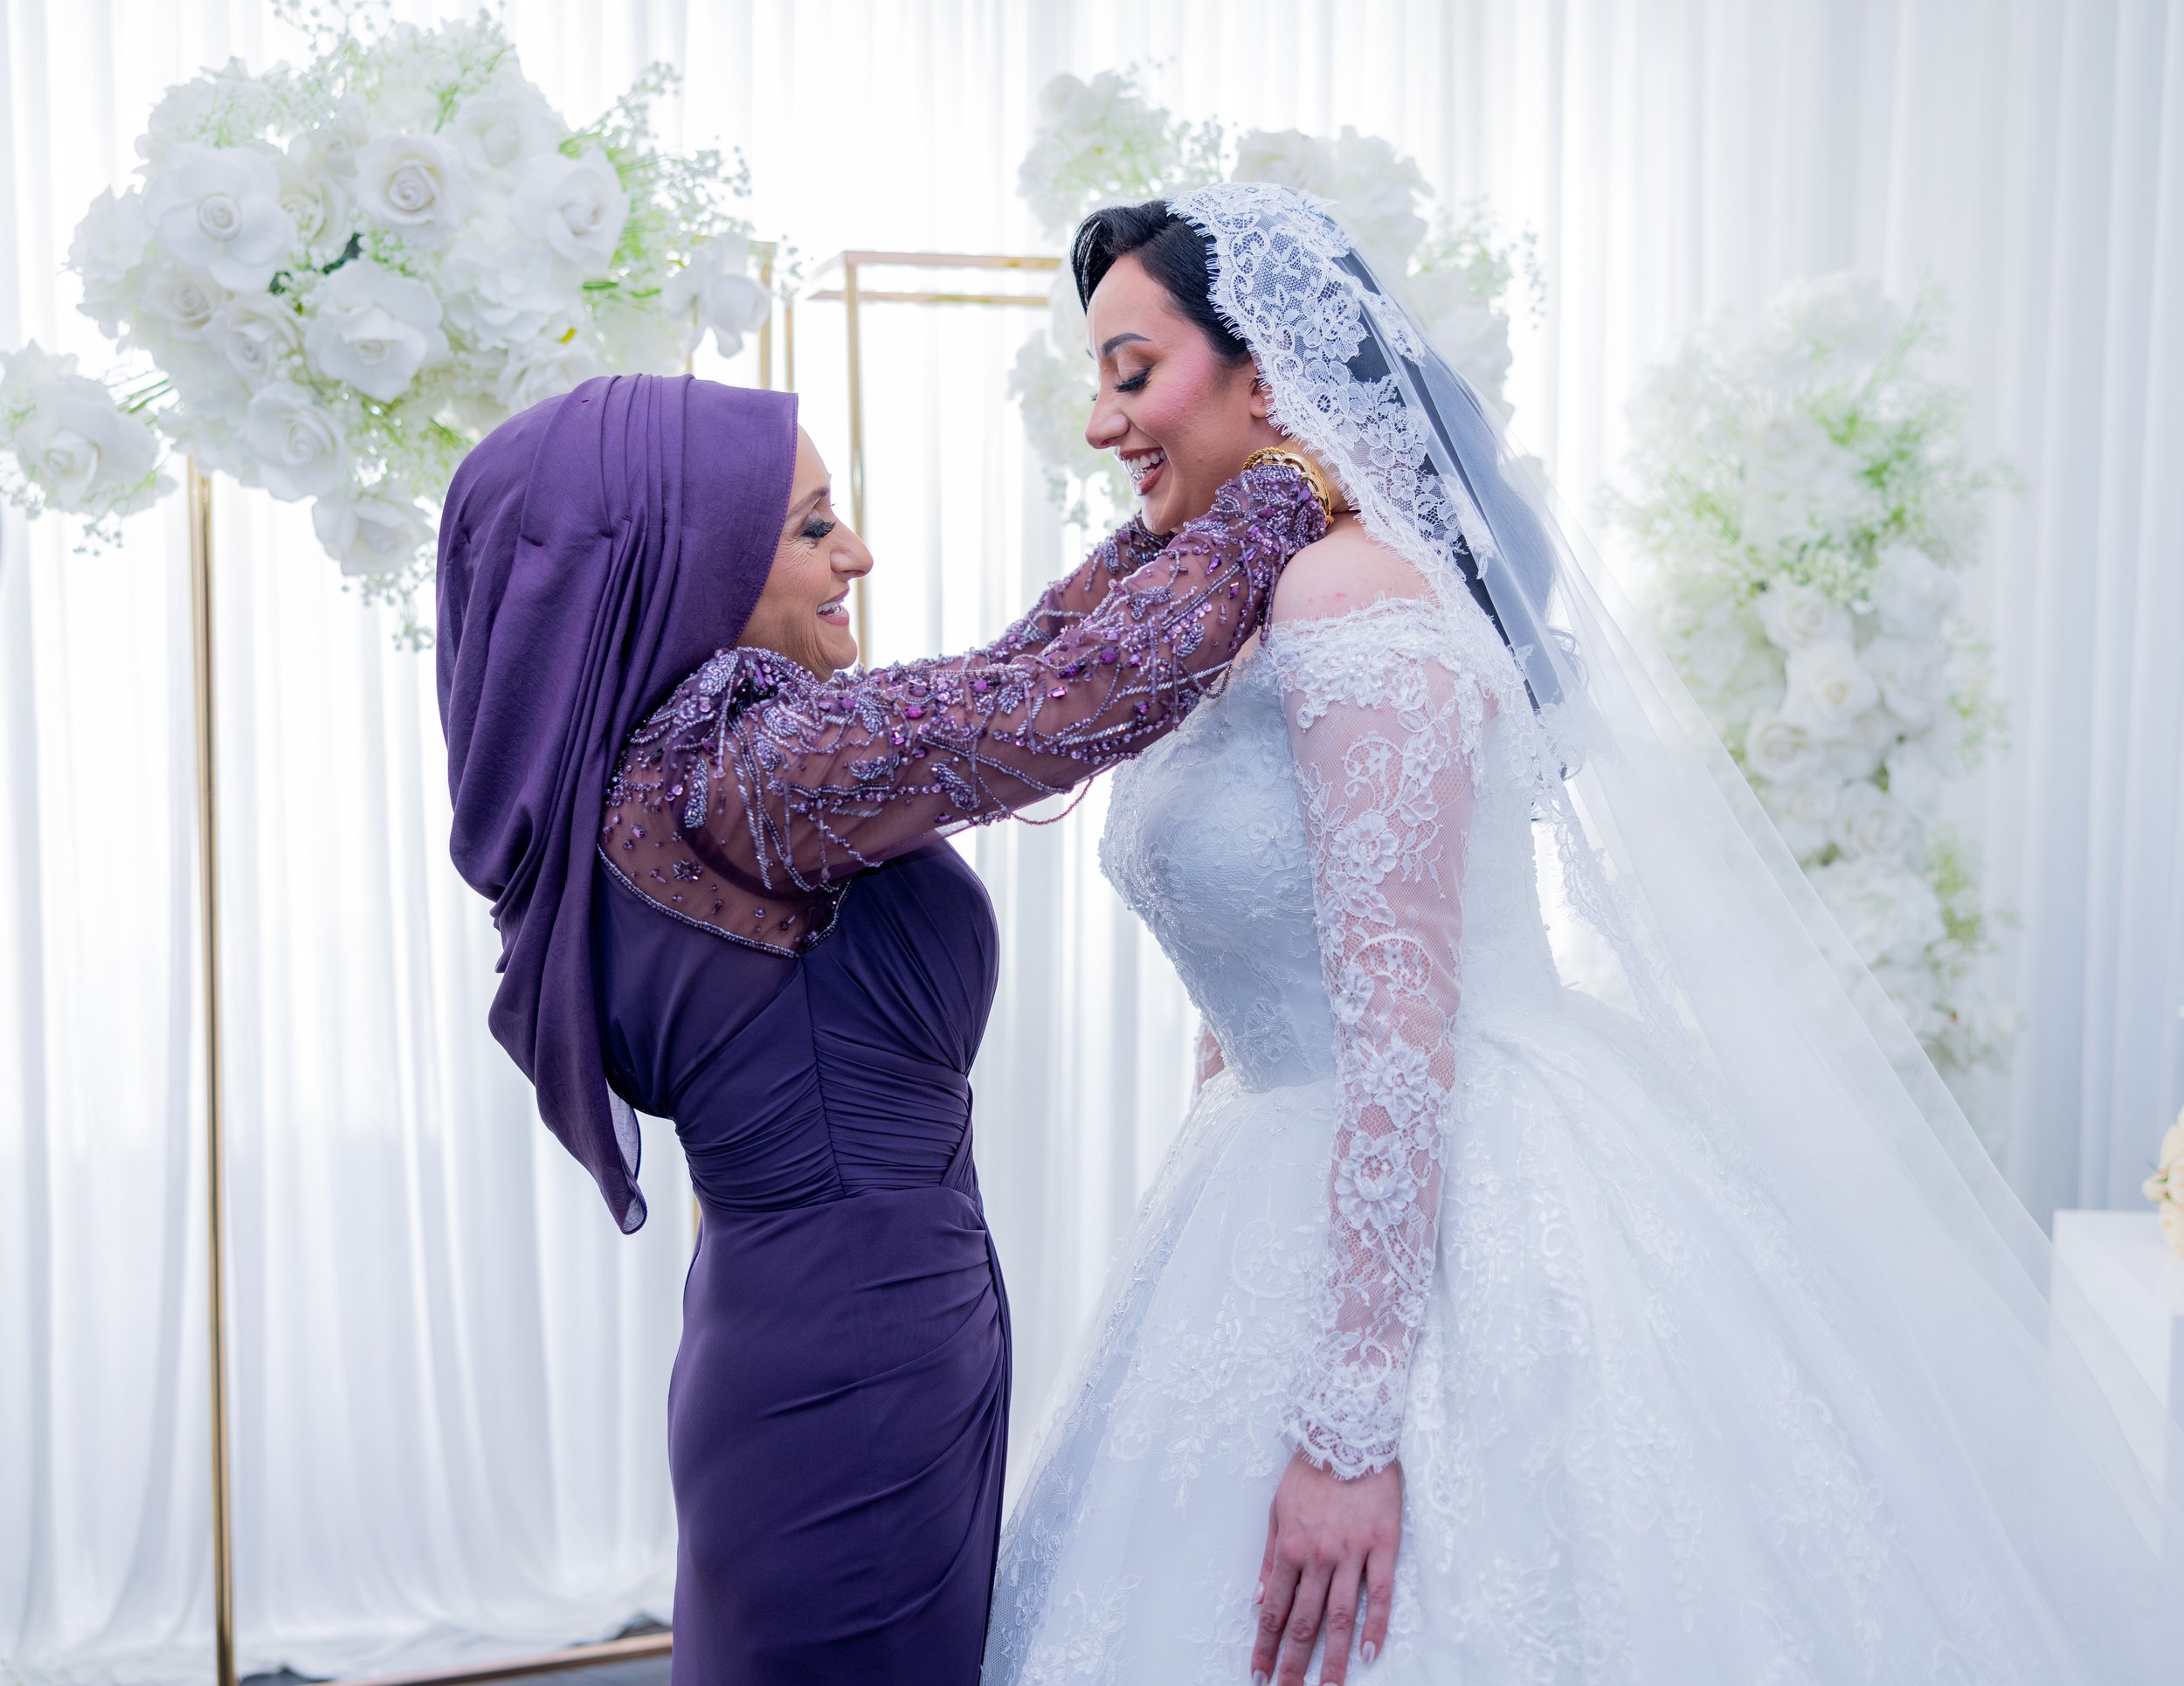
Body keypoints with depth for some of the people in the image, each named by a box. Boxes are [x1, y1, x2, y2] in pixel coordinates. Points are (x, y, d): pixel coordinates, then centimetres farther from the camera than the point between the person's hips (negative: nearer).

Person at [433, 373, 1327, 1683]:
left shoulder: (667, 768, 8)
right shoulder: (737, 772, -20)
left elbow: (990, 697, 16)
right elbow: (1099, 685, -23)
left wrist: (1169, 526, 15)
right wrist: (1281, 498, -7)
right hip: (863, 1391, -10)